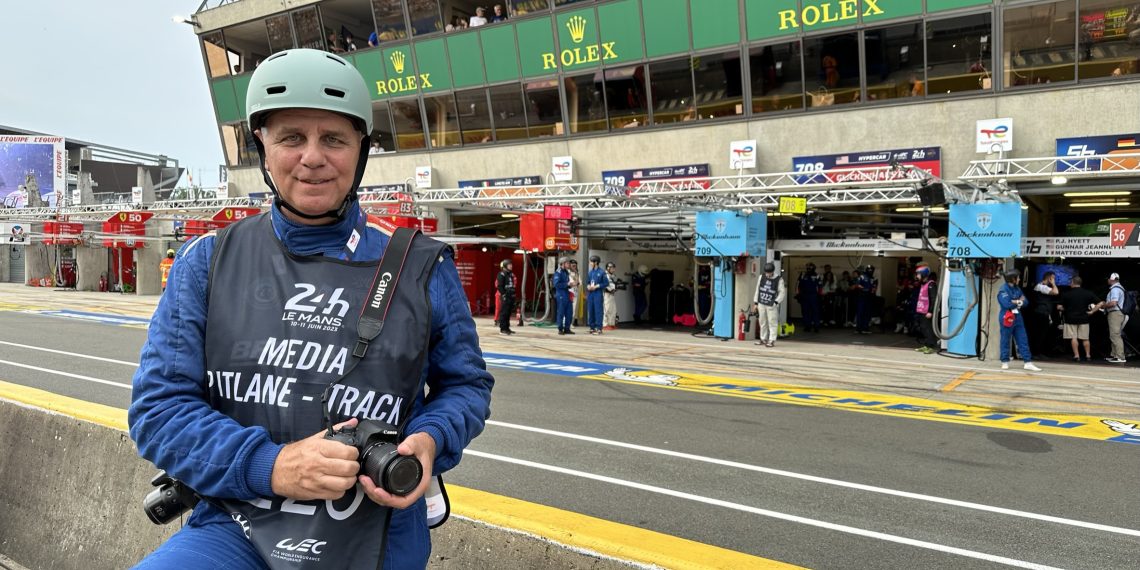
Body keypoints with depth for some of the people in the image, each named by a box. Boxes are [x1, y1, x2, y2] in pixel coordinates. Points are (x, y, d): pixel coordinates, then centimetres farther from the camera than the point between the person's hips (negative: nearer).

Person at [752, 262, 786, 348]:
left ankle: (772, 341, -3)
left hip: (772, 305, -4)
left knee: (772, 322, -6)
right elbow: (757, 290, 13)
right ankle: (763, 339, 22)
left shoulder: (779, 280, -5)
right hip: (761, 304, 5)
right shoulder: (761, 277, 7)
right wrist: (755, 303, 11)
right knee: (762, 322, 11)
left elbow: (782, 292, -5)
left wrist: (776, 302, -17)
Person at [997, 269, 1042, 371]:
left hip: (1017, 318, 7)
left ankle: (1028, 363, 6)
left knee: (1023, 340, 5)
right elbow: (1007, 304, -22)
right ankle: (1005, 362, 12)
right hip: (1007, 318, -7)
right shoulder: (1003, 290, -10)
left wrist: (1016, 302, -12)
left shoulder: (1017, 289, 13)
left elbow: (1025, 302, 8)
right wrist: (1019, 302, -6)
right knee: (1005, 341, 2)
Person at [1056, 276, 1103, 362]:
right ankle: (1088, 356, 14)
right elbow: (1100, 303, -4)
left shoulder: (1066, 294, -7)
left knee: (1073, 338, 0)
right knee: (1085, 338, 12)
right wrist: (1092, 311, 1)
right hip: (1084, 319, 3)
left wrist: (1059, 308, 15)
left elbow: (1062, 307, -6)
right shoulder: (1088, 293, 1)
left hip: (1071, 319, -3)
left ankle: (1076, 356, -4)